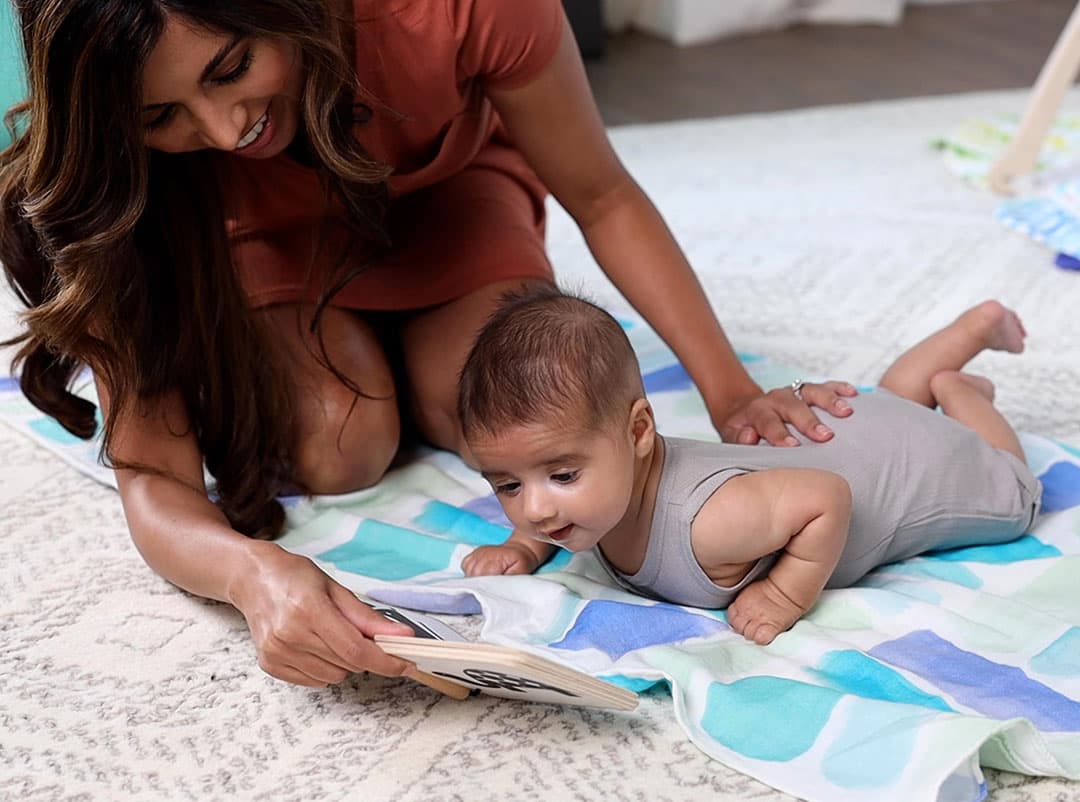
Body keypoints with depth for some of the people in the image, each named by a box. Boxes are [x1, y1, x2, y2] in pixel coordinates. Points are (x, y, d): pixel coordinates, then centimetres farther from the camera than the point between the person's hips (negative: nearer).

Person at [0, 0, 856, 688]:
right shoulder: (121, 164, -36)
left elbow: (601, 197, -23)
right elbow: (153, 477, -37)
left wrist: (729, 391, -30)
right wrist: (255, 573, -60)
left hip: (443, 188, 1)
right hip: (267, 232, 0)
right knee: (335, 452, -25)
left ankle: (395, 341, 13)